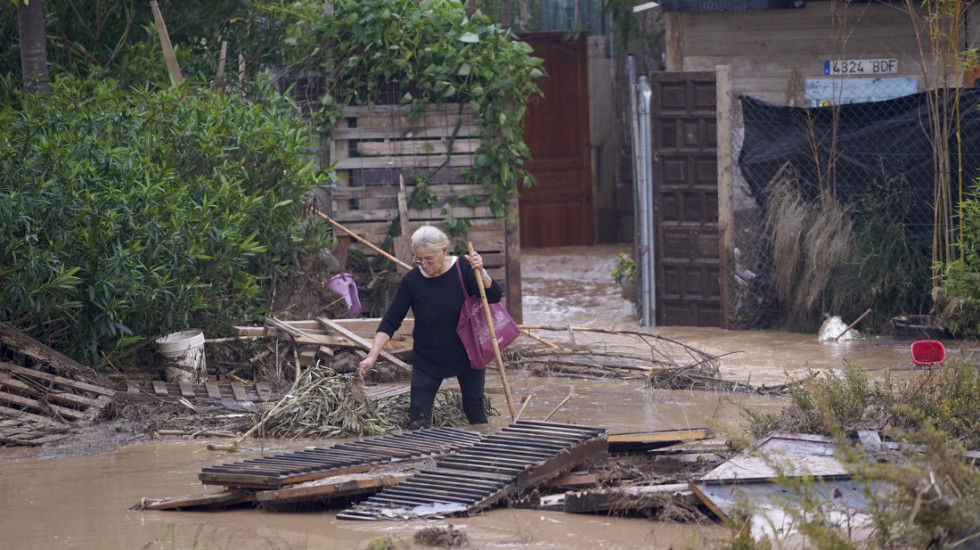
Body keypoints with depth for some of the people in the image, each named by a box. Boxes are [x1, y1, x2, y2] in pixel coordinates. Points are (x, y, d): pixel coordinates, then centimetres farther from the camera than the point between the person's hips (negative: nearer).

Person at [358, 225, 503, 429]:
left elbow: (494, 297, -17)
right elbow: (390, 322, -10)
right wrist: (372, 356, -19)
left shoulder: (462, 270, -14)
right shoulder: (412, 281, -13)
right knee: (417, 421, -8)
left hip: (467, 354, 0)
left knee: (475, 414, 8)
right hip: (427, 358, 0)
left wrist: (480, 273, -34)